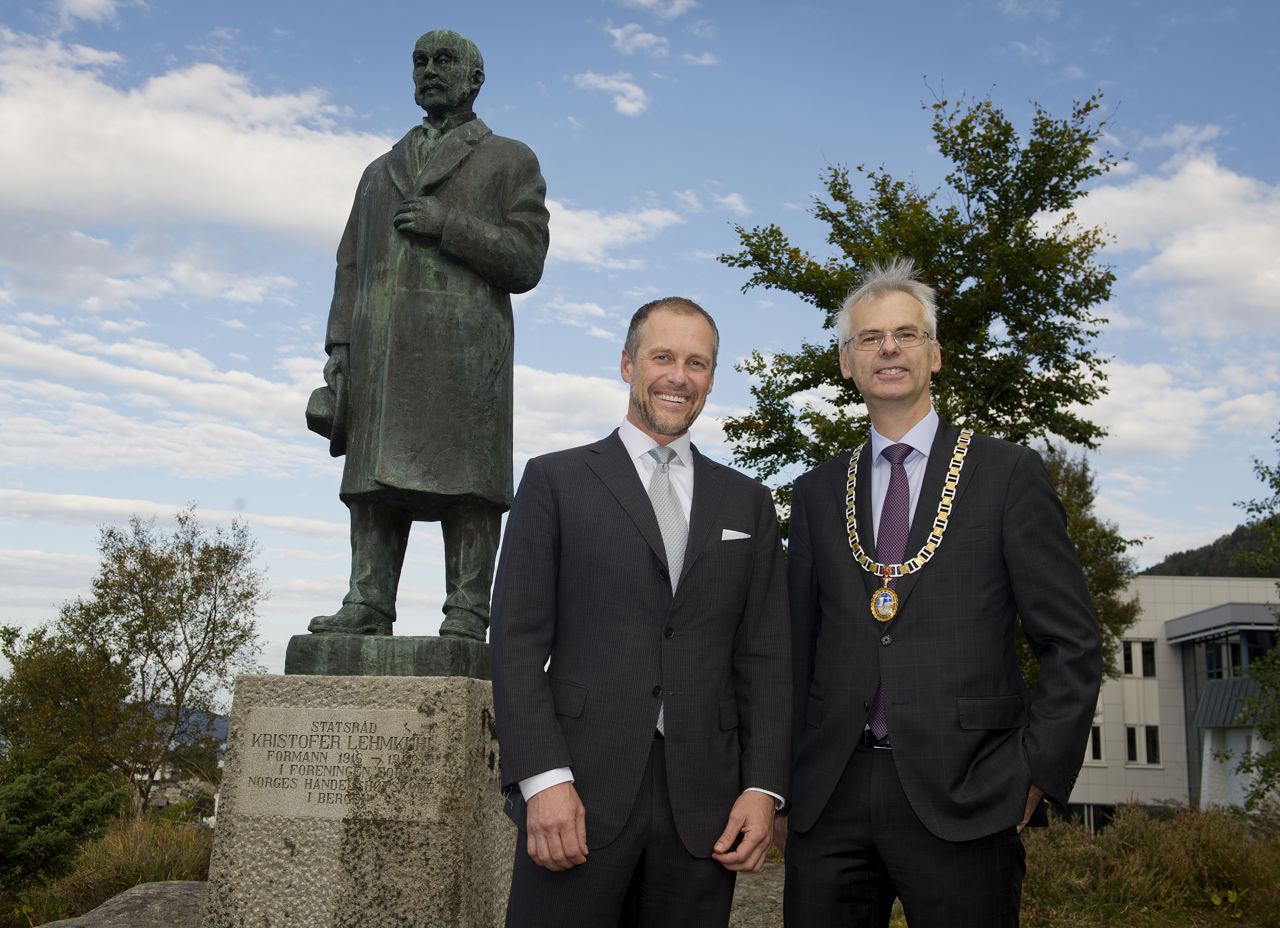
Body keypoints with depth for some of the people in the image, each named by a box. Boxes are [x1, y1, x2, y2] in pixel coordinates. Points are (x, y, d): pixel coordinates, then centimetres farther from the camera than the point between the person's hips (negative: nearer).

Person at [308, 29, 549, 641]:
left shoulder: (510, 160, 16)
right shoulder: (380, 172, 29)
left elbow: (526, 260, 3)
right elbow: (350, 265, 21)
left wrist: (448, 224, -8)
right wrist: (339, 346, 7)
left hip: (465, 343, -4)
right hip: (381, 348, 4)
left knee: (465, 480, -10)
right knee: (375, 477, -3)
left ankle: (466, 616, -9)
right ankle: (367, 608, -4)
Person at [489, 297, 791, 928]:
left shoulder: (747, 503, 15)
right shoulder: (555, 481, 6)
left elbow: (765, 655, 10)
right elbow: (517, 641, -1)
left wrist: (763, 787, 0)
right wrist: (543, 779, -11)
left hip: (703, 805, 3)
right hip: (579, 793, -2)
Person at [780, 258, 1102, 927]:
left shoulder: (1009, 474, 3)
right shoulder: (817, 494, 12)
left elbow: (1072, 645, 1)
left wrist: (1034, 775, -6)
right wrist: (779, 785, 8)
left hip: (962, 801, -2)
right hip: (830, 800, 3)